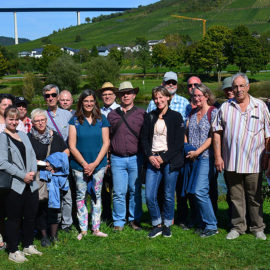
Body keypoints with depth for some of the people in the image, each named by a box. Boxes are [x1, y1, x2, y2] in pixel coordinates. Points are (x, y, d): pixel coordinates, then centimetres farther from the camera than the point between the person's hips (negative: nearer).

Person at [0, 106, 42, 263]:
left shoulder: (23, 135, 16)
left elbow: (32, 156, 14)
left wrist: (33, 172, -5)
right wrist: (23, 176, -15)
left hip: (31, 184, 6)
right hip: (14, 185, -6)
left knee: (31, 216, 11)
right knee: (14, 219, 2)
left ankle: (28, 246, 27)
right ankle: (13, 251, 12)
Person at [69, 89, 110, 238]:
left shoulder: (101, 119, 4)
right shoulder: (75, 120, 0)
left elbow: (106, 143, 0)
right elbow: (72, 146, -3)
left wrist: (95, 163, -9)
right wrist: (84, 164, -10)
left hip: (99, 164, 1)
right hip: (79, 165, -1)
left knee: (96, 195, 7)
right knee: (81, 196, 3)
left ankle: (96, 228, 16)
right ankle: (83, 230, 12)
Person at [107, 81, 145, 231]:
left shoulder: (141, 113, 5)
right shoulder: (112, 115, 9)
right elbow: (107, 138, 12)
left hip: (135, 158, 0)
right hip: (117, 159, 1)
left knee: (135, 191, 6)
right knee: (118, 192, 1)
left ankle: (135, 219, 19)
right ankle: (118, 221, 12)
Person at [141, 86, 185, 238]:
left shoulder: (176, 117, 0)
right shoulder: (150, 117, 11)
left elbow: (179, 143, -4)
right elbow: (144, 139, 11)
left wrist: (164, 158, -10)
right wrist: (150, 156, -5)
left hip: (170, 160, -3)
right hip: (153, 160, 3)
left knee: (169, 196, 2)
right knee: (149, 196, -3)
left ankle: (167, 225, 20)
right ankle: (157, 225, 14)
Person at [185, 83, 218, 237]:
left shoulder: (214, 112, -6)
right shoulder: (193, 113, 15)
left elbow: (213, 137, -12)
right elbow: (187, 133, 19)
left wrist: (197, 152, -15)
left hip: (206, 157, -7)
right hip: (193, 157, 7)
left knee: (200, 191, -14)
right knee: (194, 191, 7)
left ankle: (211, 226, -3)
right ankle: (204, 224, 19)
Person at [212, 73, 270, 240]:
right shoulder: (225, 107, 7)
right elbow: (217, 132, 7)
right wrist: (218, 156, 1)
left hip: (253, 163, -1)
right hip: (231, 162, 1)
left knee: (255, 197, 7)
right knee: (236, 197, 9)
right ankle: (238, 226, 21)